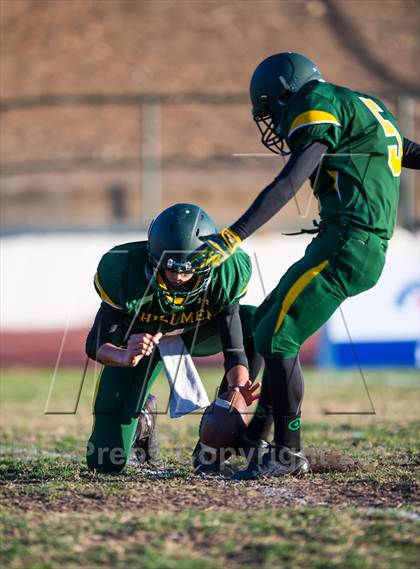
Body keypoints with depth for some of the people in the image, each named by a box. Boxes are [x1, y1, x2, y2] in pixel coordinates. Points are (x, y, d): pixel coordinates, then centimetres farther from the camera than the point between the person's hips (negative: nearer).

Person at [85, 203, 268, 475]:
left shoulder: (226, 274, -32)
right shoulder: (124, 271, -36)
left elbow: (234, 348, -31)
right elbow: (96, 343, -30)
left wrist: (237, 390, -53)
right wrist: (125, 356, -53)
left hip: (196, 331, 2)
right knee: (105, 462, -12)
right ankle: (141, 417, 28)